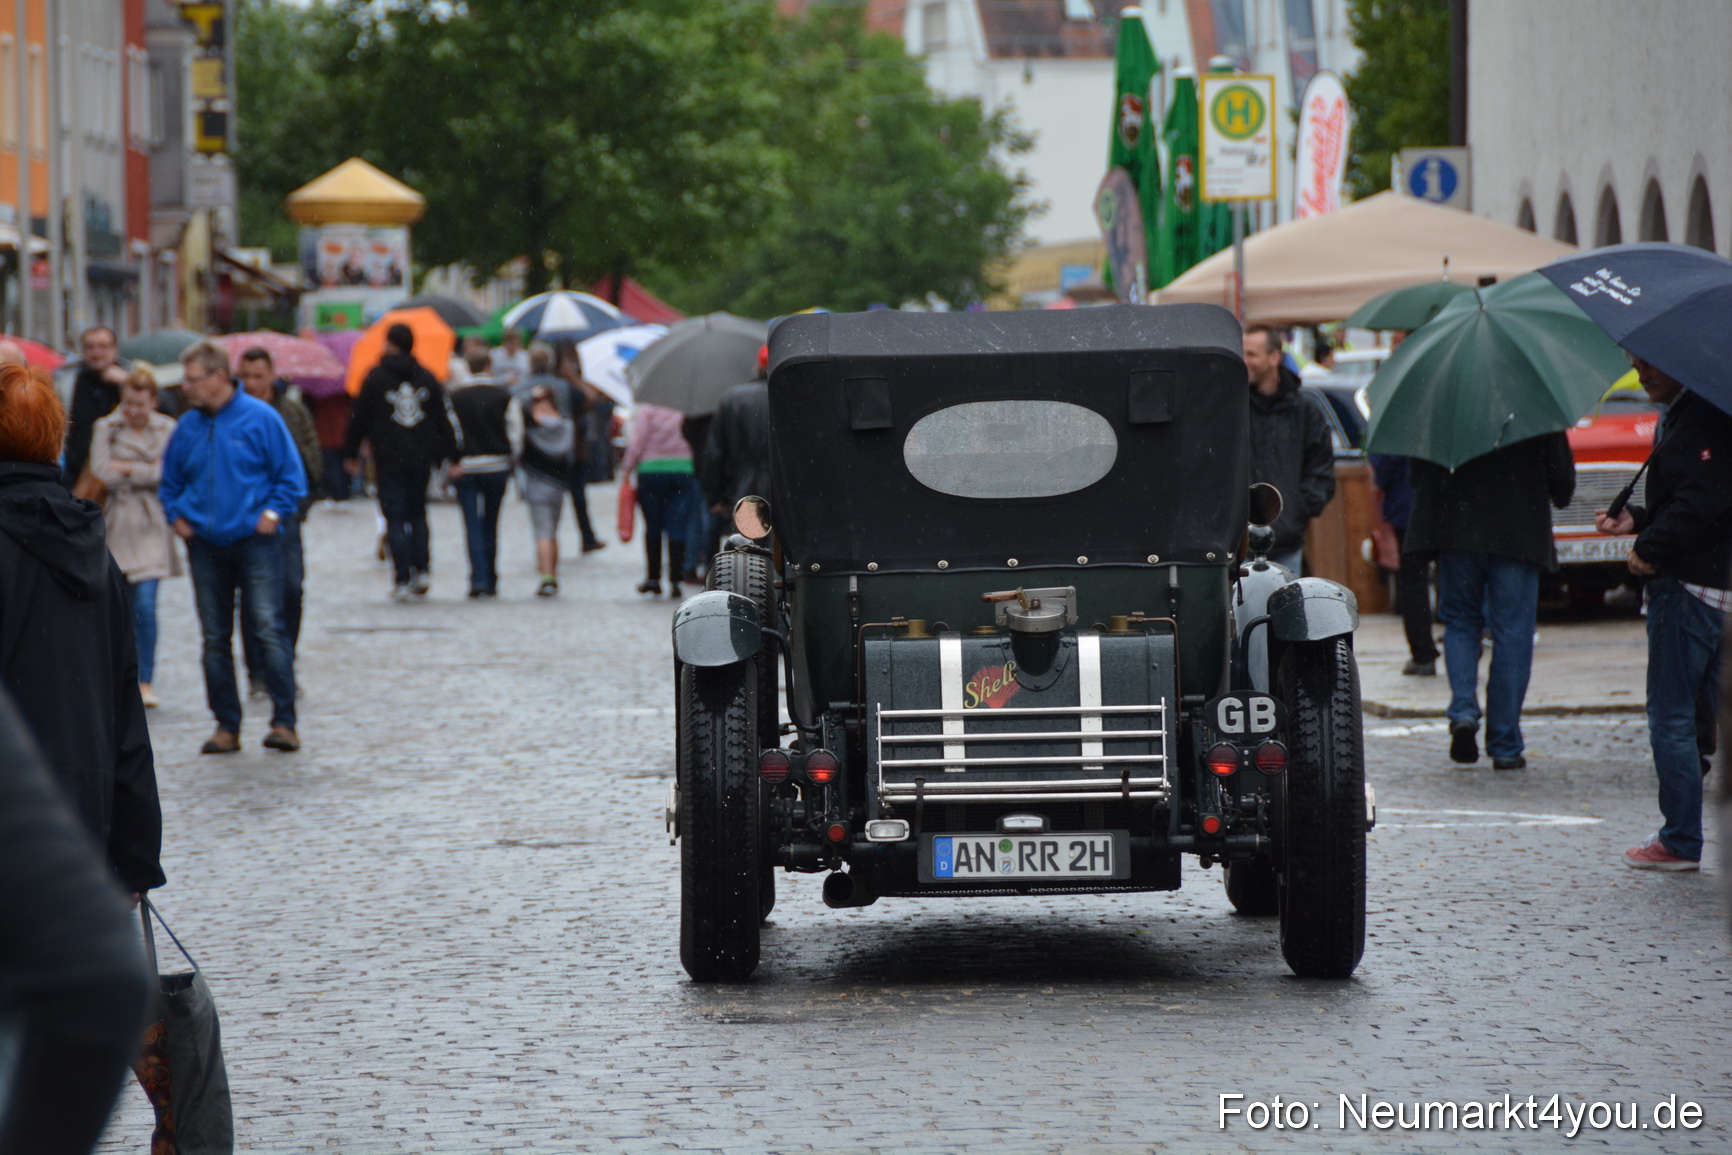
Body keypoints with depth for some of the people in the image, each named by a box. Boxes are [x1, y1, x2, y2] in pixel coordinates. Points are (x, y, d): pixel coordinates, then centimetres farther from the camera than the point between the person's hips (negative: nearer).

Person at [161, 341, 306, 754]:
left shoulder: (260, 418, -4)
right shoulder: (188, 426, 8)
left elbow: (291, 475, 0)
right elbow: (171, 481, 22)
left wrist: (272, 513, -10)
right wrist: (176, 515, 6)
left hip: (255, 541, -5)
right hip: (205, 546, 5)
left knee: (268, 627, -12)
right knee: (215, 638, 5)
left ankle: (284, 721, -8)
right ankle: (226, 725, 11)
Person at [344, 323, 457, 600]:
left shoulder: (376, 377, -5)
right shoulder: (426, 378, 6)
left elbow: (360, 418, -2)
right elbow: (443, 419, 7)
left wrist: (352, 453, 8)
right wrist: (449, 454, 13)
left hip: (389, 460, -4)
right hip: (421, 459, 4)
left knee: (395, 519, -1)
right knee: (417, 514, 17)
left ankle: (402, 580, -7)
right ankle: (423, 570, 3)